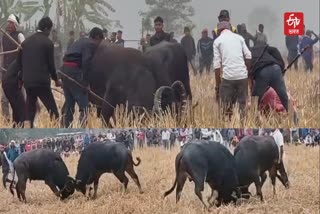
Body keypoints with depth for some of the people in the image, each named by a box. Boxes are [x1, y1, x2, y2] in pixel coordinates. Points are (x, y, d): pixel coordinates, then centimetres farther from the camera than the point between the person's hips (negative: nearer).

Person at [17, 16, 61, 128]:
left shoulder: (26, 41, 9)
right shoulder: (47, 43, -6)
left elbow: (19, 61, 12)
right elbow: (50, 64, -4)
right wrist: (56, 79, 11)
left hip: (27, 81, 6)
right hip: (42, 81, -6)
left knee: (30, 110, 12)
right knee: (53, 110, -2)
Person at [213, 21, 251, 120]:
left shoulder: (218, 41, 7)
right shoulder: (239, 38, 14)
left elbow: (217, 64, 1)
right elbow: (248, 56, 5)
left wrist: (217, 85, 3)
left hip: (228, 76, -2)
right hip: (242, 75, 2)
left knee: (227, 107, 4)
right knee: (242, 105, 8)